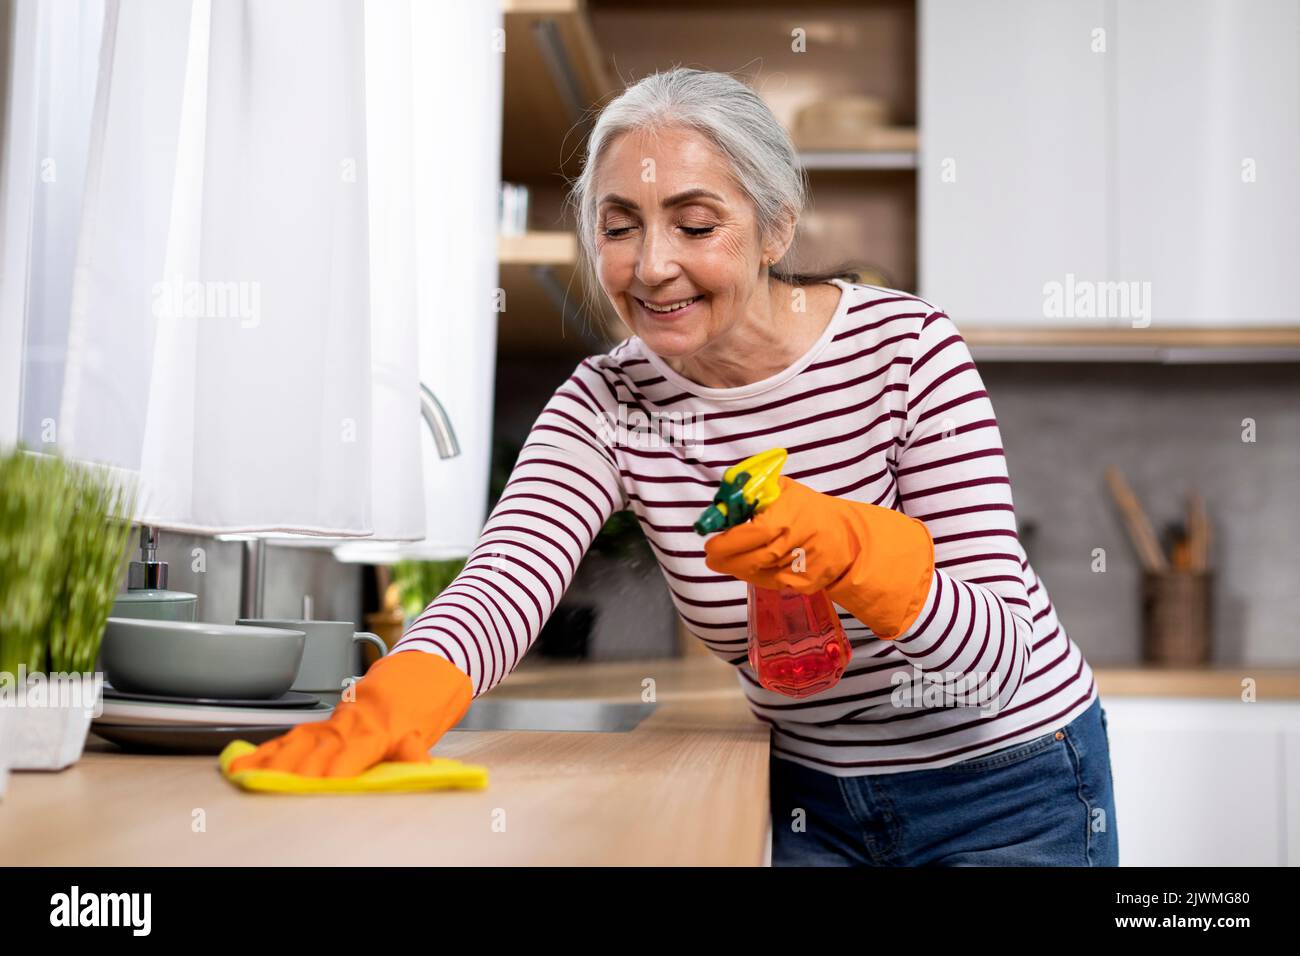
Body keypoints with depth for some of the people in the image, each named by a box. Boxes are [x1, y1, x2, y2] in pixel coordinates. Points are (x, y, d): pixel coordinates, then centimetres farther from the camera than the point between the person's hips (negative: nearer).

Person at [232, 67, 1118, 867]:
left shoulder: (905, 345, -18)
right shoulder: (606, 407, -11)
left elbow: (998, 656, -21)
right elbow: (508, 577, -30)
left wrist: (852, 547, -40)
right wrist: (396, 701, -50)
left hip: (1004, 781, -2)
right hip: (811, 795, 2)